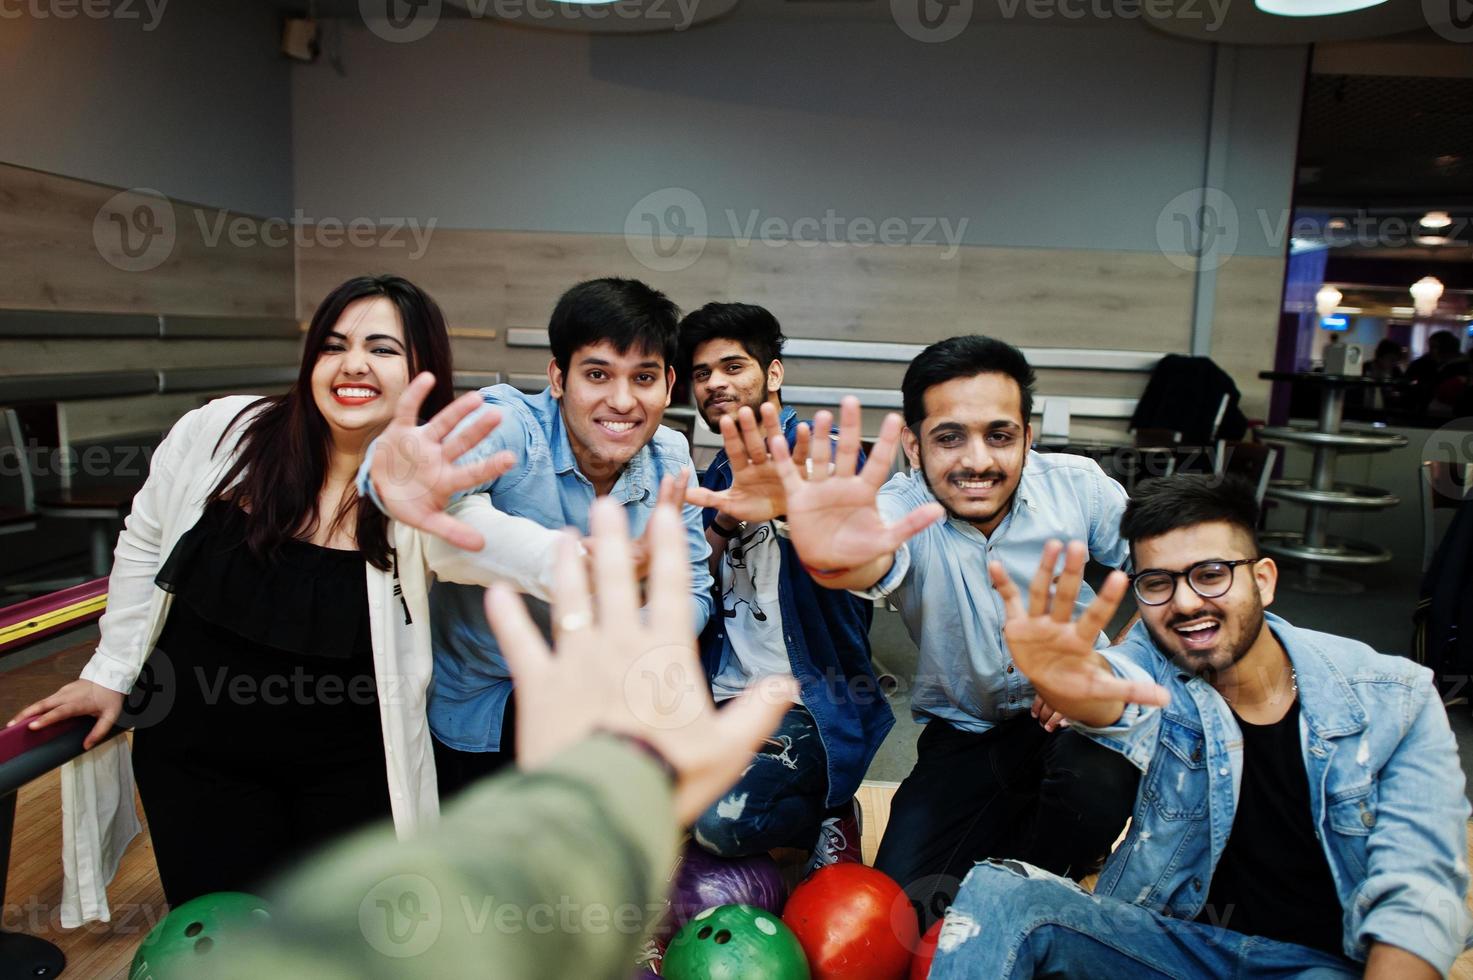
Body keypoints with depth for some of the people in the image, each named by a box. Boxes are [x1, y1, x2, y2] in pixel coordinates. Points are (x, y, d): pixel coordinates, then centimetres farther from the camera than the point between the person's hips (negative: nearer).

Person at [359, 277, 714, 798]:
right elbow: (442, 452, -45)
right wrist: (391, 475, -69)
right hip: (474, 710, -3)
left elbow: (692, 594, -6)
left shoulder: (670, 459, -10)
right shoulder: (511, 427, -23)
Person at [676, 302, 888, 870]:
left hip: (809, 703, -6)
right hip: (723, 697, 7)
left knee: (722, 818, -27)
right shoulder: (717, 475, 14)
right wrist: (723, 522, -9)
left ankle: (827, 819, 5)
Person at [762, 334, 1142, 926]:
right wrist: (835, 559, -70)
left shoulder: (1077, 486, -13)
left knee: (1097, 775, -34)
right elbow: (875, 567, -44)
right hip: (965, 737, 0)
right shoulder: (901, 513, -20)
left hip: (1072, 718, 0)